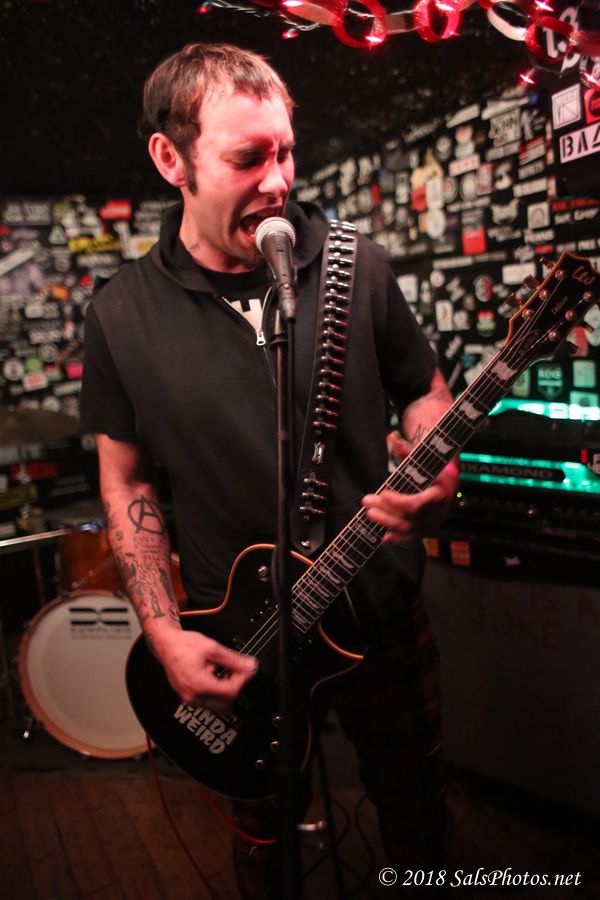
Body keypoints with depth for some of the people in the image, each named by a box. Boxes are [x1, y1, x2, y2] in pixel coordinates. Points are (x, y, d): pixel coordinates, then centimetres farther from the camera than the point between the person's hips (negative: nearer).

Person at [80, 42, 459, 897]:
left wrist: (434, 480, -19)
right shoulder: (122, 315, -10)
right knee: (269, 829, 23)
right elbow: (126, 481, -2)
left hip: (384, 610, 2)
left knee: (416, 804, 24)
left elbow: (424, 389, 3)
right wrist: (166, 635, -9)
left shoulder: (358, 265, -8)